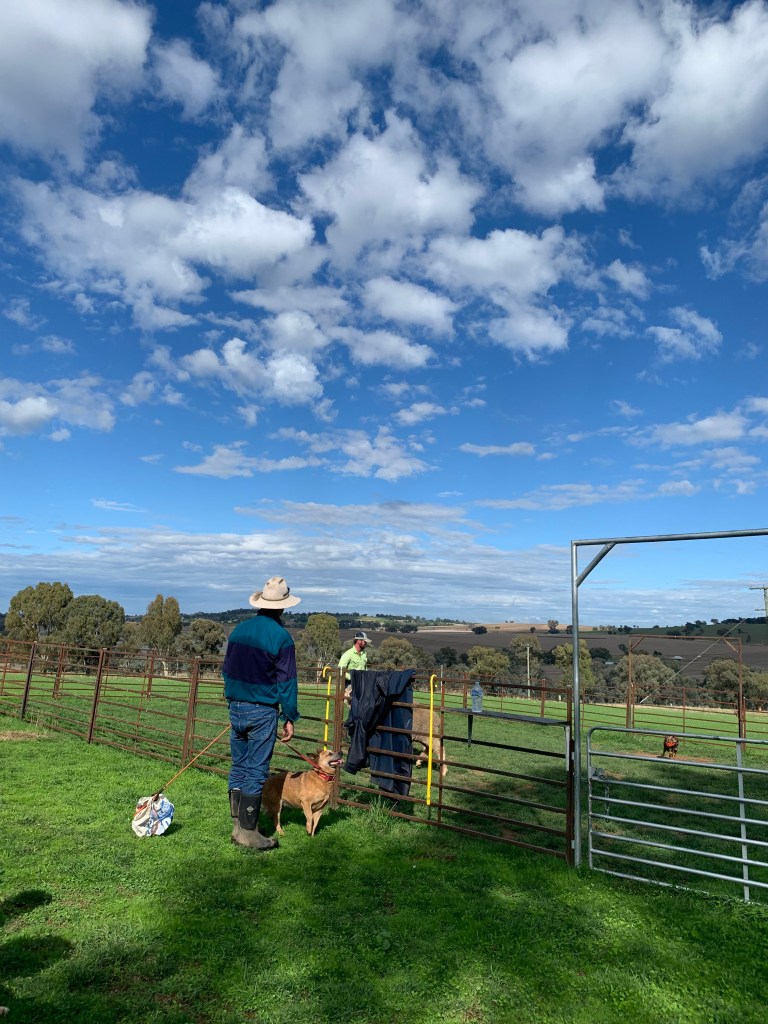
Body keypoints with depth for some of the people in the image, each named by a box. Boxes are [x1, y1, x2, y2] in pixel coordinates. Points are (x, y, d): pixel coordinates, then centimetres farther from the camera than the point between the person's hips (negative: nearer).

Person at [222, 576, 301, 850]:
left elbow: (226, 670, 14)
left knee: (238, 768, 14)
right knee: (256, 772, 1)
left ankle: (239, 826, 21)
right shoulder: (281, 637, -13)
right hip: (263, 711, -6)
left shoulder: (239, 630, 6)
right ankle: (248, 831, 7)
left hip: (236, 708, 6)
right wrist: (290, 718, -4)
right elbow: (286, 681, -11)